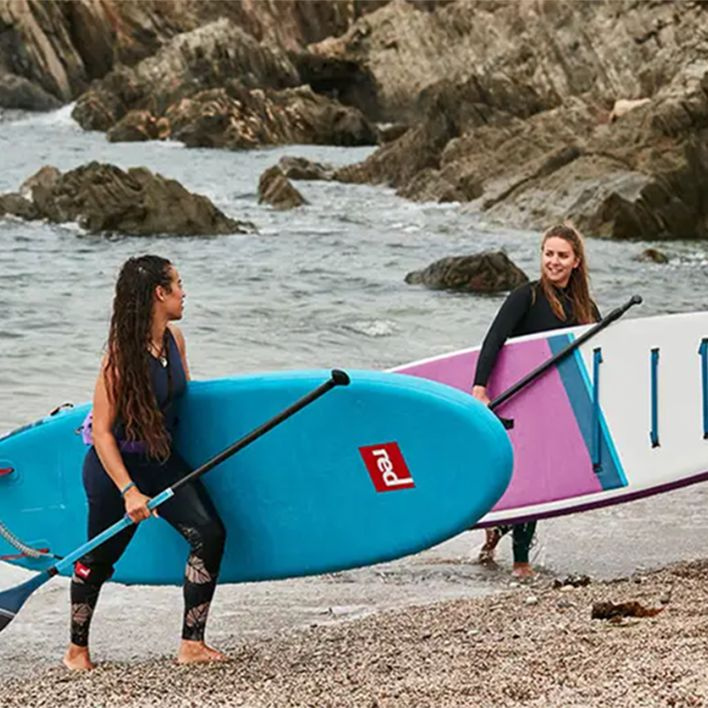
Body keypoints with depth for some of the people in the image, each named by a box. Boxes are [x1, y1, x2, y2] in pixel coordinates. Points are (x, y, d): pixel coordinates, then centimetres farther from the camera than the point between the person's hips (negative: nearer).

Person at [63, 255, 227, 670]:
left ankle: (192, 645, -5)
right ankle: (77, 649, 30)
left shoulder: (174, 339, -2)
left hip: (162, 461, 6)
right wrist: (129, 492, -28)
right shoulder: (122, 355, -22)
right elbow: (102, 433, -22)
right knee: (100, 558, 8)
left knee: (210, 534, -10)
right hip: (116, 466, -6)